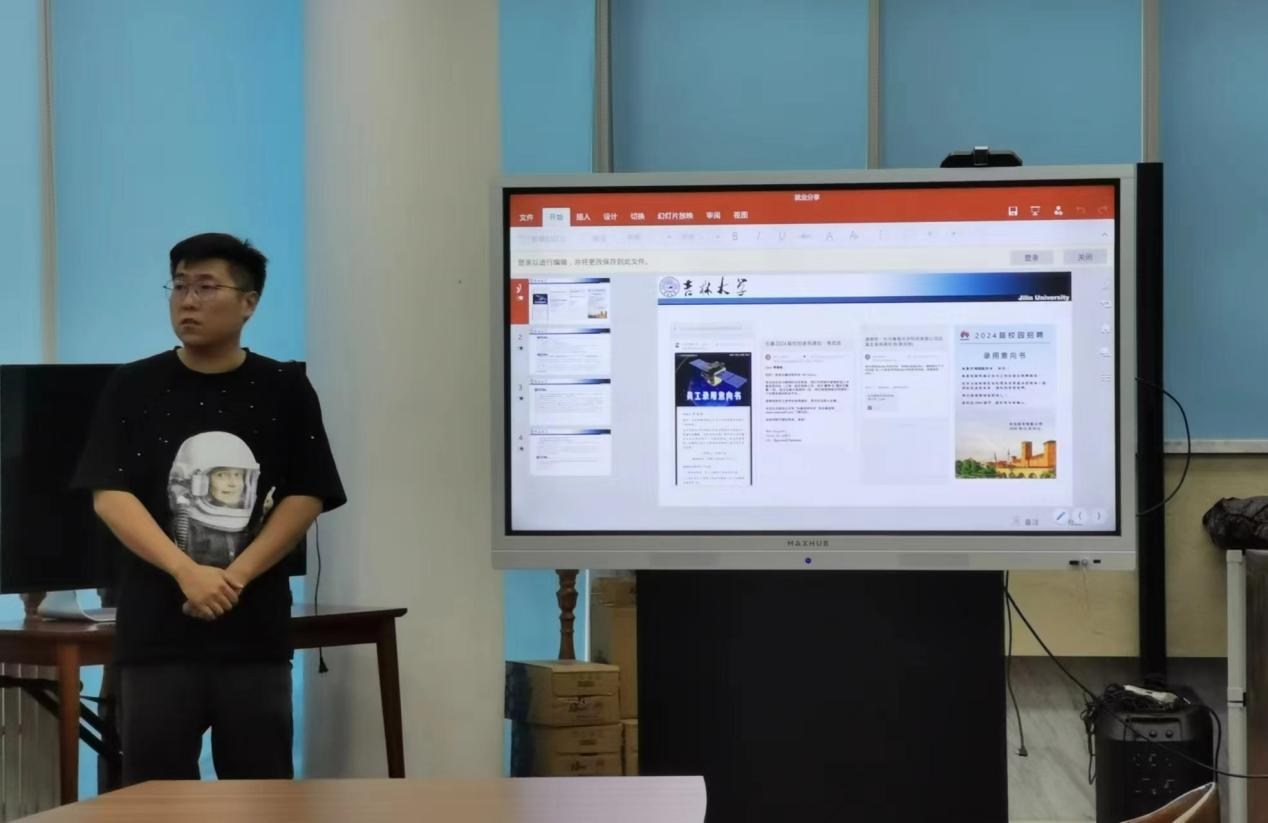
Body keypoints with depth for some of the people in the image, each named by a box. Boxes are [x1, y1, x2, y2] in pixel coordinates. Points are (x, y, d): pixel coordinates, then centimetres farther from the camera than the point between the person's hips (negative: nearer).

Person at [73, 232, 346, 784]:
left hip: (256, 628, 1)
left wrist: (236, 577, -12)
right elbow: (109, 495, -4)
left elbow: (306, 498, 1)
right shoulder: (133, 388, 4)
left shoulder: (285, 390, 5)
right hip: (156, 627, 0)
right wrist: (187, 572, -17)